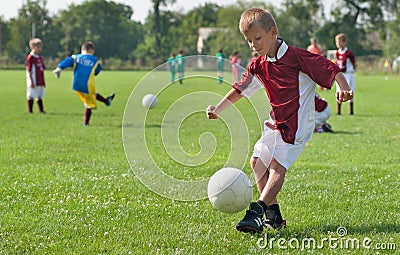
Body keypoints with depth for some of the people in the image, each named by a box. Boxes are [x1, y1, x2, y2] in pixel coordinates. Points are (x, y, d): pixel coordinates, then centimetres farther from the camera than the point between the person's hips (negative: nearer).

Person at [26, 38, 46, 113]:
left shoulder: (40, 58, 12)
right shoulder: (30, 57, -12)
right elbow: (29, 71, -14)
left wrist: (43, 82, 15)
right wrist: (31, 82, -17)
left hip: (40, 82, 8)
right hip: (33, 82, -8)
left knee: (40, 96, 12)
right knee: (31, 95, 0)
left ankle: (41, 109, 16)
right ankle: (30, 109, 6)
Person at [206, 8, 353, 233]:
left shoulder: (297, 57, -13)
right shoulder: (259, 67, 6)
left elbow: (330, 68, -14)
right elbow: (240, 89, 10)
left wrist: (344, 89, -29)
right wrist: (217, 109, -1)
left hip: (297, 124, -8)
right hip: (276, 123, 8)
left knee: (278, 164, -19)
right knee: (258, 161, 3)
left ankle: (258, 210, -29)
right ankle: (273, 214, 8)